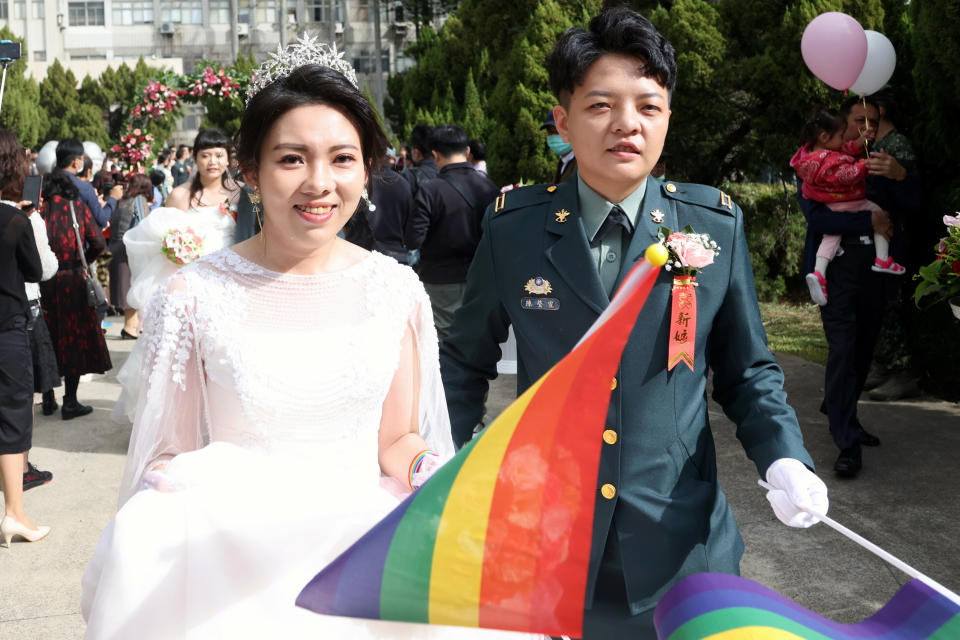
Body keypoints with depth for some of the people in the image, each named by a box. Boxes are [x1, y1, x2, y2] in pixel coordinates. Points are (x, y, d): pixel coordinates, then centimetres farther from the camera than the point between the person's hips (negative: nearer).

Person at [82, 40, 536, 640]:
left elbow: (397, 440, 7)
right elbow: (172, 454, 2)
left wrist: (429, 472, -13)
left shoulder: (394, 288, 0)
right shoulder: (197, 295, -7)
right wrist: (168, 488, -18)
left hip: (363, 546, 2)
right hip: (236, 561, -2)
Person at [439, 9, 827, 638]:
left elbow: (747, 371, 5)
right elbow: (467, 360, 7)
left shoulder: (716, 225, -4)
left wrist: (783, 458, -12)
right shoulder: (513, 227, -6)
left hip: (679, 548, 1)